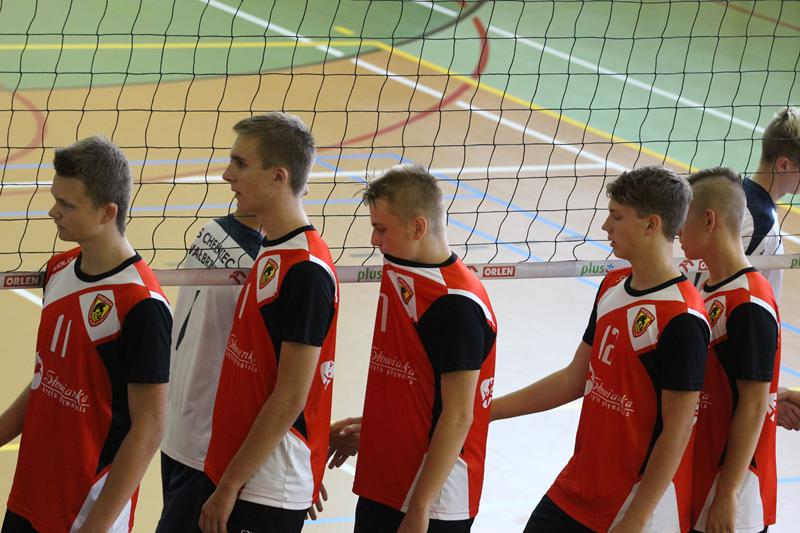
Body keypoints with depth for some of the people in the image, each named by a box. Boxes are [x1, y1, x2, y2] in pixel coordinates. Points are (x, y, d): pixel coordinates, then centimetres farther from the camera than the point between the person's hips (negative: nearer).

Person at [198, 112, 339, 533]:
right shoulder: (271, 253, 11)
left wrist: (229, 486, -17)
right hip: (229, 474, 9)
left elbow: (289, 399, -20)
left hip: (267, 494, -9)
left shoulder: (307, 272, -19)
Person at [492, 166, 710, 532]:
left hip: (642, 502, -8)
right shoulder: (613, 286, 5)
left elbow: (677, 432, -19)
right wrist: (484, 411, 13)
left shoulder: (681, 319, -20)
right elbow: (574, 381, 14)